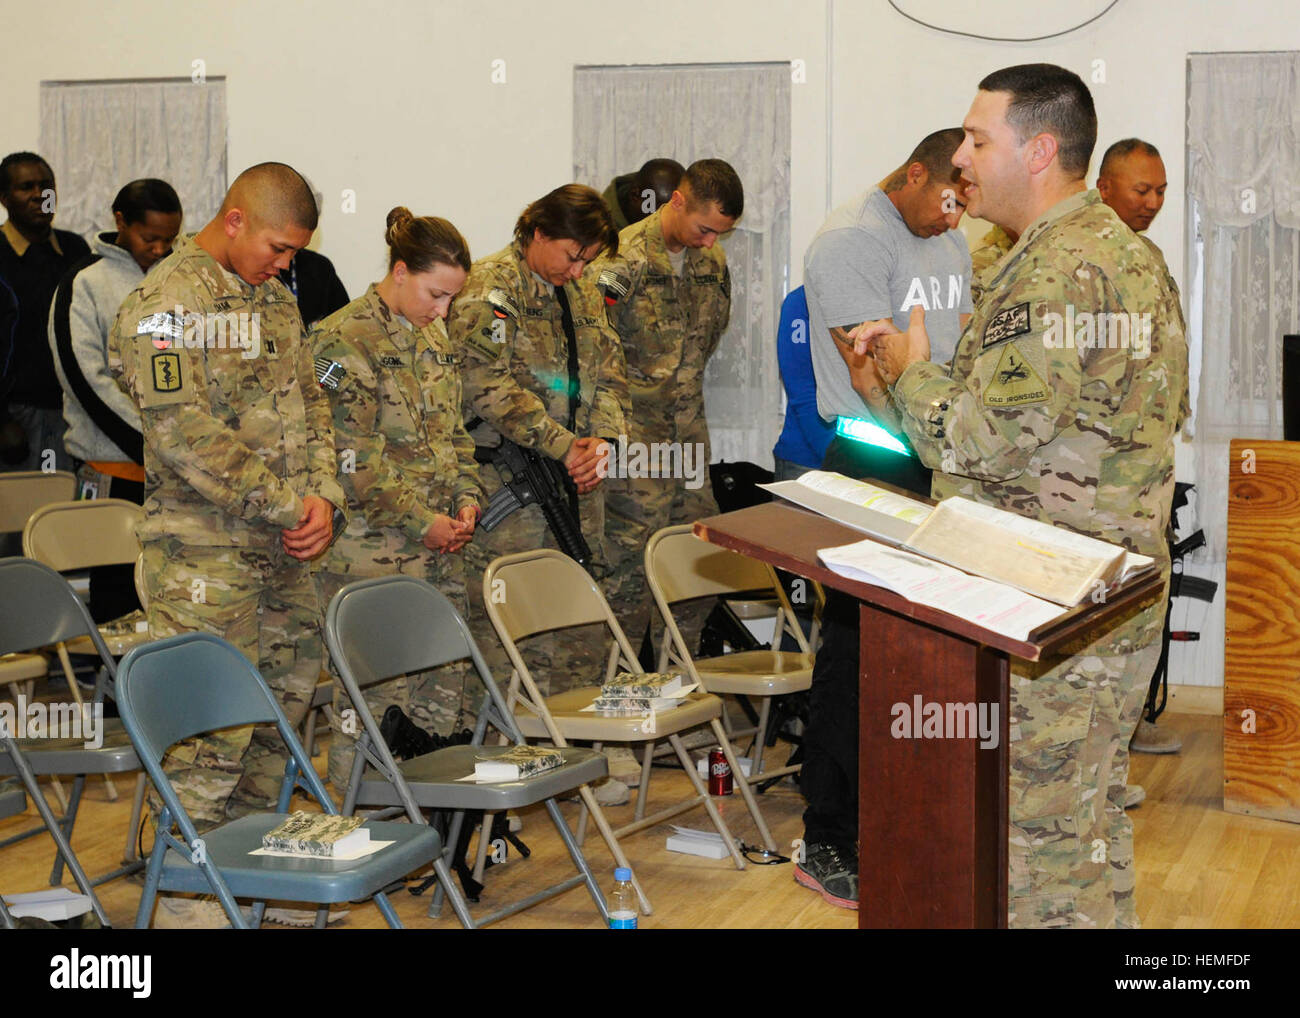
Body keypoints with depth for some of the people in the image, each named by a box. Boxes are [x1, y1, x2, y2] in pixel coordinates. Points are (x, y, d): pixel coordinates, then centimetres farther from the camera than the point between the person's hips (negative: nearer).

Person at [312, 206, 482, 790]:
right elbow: (354, 457, -15)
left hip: (439, 550, 8)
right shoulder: (343, 341, -11)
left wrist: (468, 498, 4)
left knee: (443, 697, 10)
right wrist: (421, 520, -15)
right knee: (372, 700, -5)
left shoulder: (434, 339, 15)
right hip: (371, 553, -8)